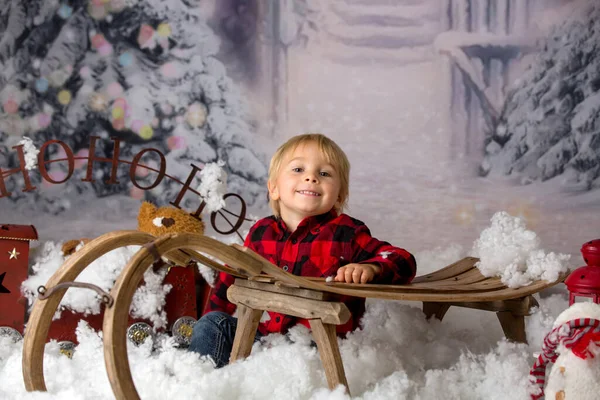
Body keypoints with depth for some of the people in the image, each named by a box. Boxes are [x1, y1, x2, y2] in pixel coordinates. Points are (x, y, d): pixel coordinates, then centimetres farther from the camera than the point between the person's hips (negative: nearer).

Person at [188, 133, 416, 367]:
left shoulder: (347, 234, -7)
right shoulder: (261, 232, 8)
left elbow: (404, 262, -10)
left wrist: (370, 269, -32)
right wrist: (214, 317, 17)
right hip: (266, 334, 6)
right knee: (211, 324, -1)